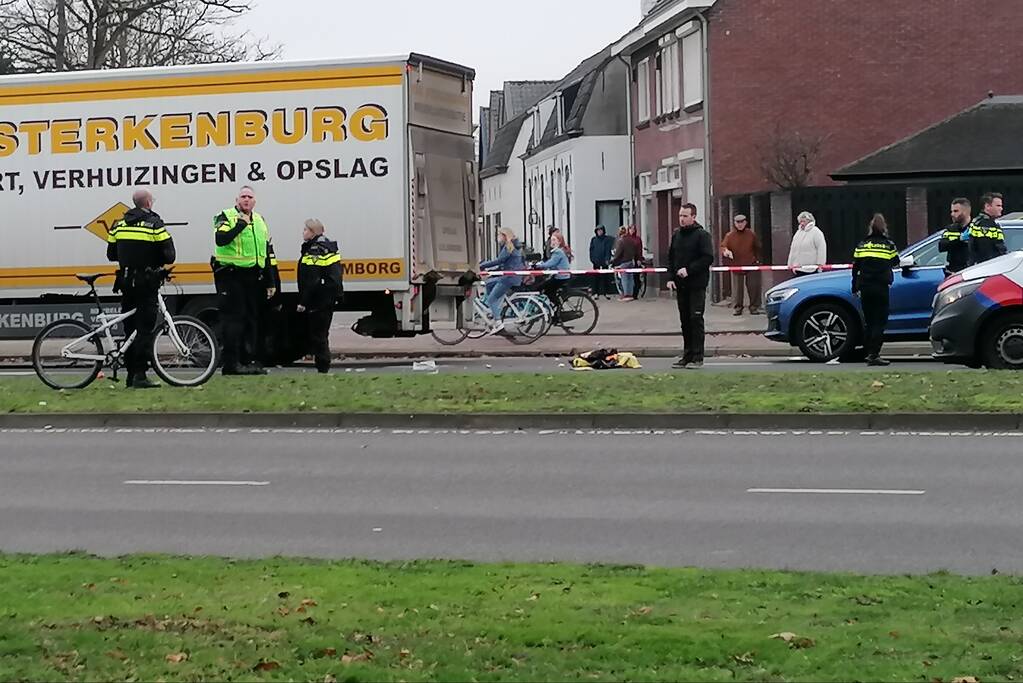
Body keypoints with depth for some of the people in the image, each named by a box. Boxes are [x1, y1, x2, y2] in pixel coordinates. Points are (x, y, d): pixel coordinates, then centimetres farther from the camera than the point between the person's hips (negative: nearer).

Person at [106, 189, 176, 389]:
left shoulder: (119, 225, 9)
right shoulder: (155, 225, -8)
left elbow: (111, 254, 13)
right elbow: (169, 256, -10)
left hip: (126, 284, 6)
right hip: (147, 284, -6)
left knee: (130, 328, 12)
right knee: (146, 329, -6)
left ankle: (131, 375, 15)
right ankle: (140, 375, -13)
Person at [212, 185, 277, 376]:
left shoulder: (260, 221, 18)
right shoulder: (226, 217, -1)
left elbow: (268, 253, 22)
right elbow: (221, 239, -22)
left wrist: (271, 282, 19)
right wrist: (241, 224, -18)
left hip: (253, 277, 7)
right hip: (230, 276, -7)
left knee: (252, 319, 8)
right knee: (234, 318, -9)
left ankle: (249, 360, 15)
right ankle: (231, 362, -8)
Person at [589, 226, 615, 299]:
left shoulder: (607, 239, 2)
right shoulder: (594, 239, 9)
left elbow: (608, 249, -3)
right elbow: (591, 250, 9)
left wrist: (607, 259, -12)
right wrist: (592, 258, -2)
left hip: (604, 261, -2)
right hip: (596, 261, 2)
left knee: (606, 277, 0)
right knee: (596, 277, 1)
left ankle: (606, 292, 5)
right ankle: (596, 292, 5)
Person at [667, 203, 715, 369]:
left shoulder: (702, 235, -6)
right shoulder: (676, 235, 14)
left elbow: (708, 258, -13)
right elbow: (670, 258, 18)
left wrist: (689, 270, -19)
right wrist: (671, 278, 5)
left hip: (697, 285, -6)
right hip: (681, 285, 6)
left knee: (696, 319, -7)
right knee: (685, 321, 9)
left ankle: (697, 357, -6)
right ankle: (687, 355, 14)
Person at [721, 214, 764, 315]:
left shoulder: (752, 234, 4)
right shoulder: (729, 236, 1)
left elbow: (758, 248, 15)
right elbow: (723, 247, 0)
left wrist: (757, 259, 11)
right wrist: (726, 251, -22)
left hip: (751, 265, 0)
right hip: (736, 266, 0)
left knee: (753, 287, 0)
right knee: (737, 288, 2)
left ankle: (754, 307, 9)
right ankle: (737, 308, 12)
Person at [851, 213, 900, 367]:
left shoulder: (861, 245, 8)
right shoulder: (888, 245, -2)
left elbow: (855, 268, 10)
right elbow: (895, 263, 9)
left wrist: (855, 288, 18)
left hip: (865, 289, 4)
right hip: (881, 288, -4)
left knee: (869, 322, 14)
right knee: (879, 322, -3)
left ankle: (868, 353, 16)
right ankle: (874, 355, -12)